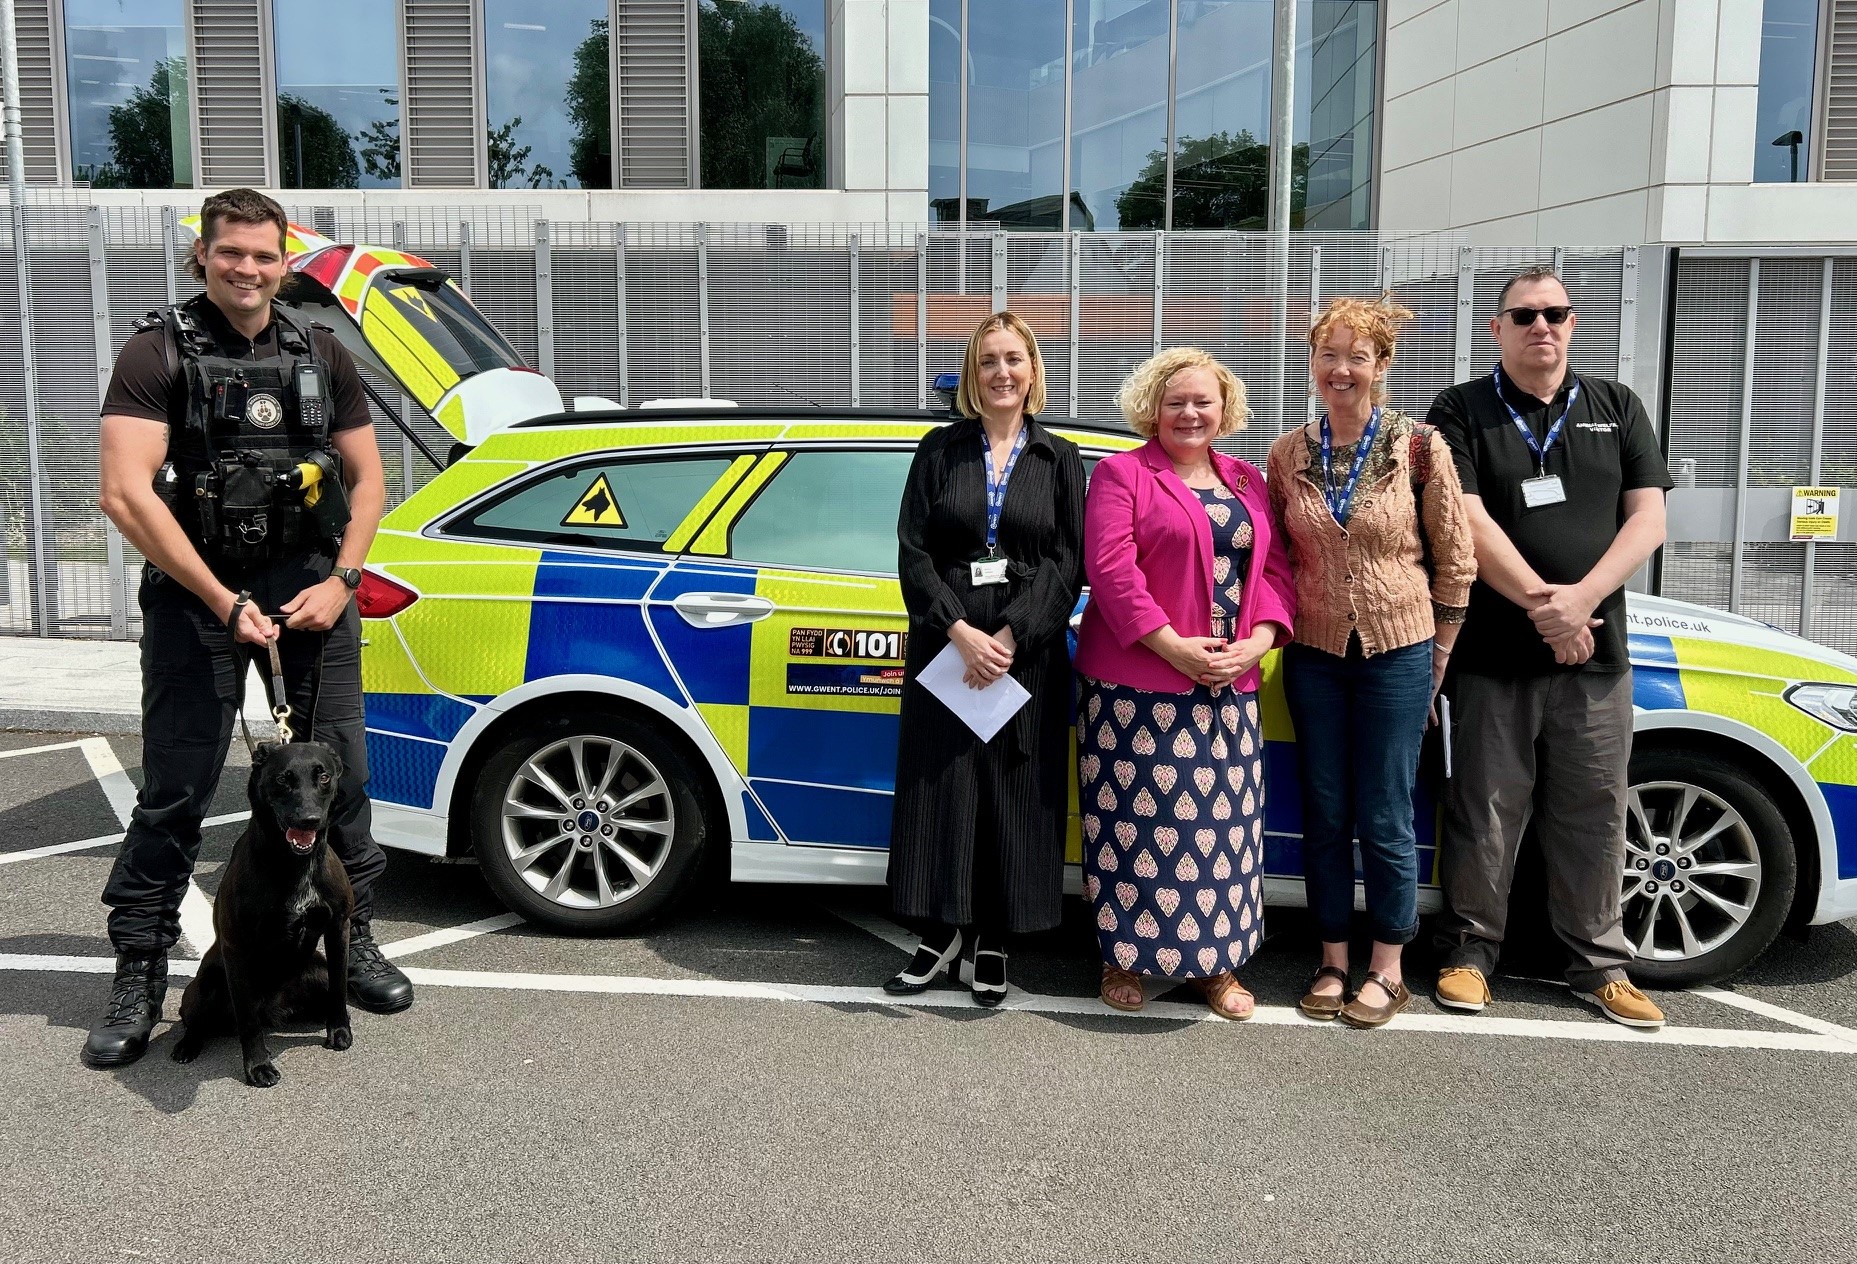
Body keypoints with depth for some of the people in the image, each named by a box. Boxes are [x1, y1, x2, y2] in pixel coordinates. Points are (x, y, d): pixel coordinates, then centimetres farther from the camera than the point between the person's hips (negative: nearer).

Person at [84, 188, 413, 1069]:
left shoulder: (321, 357, 9)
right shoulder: (158, 354, -4)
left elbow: (368, 478, 12)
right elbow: (126, 493, -13)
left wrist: (340, 582, -2)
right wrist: (222, 602, -17)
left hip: (309, 583, 3)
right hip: (194, 588, -3)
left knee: (339, 772, 6)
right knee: (174, 791, 1)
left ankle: (350, 941, 23)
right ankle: (139, 976, 12)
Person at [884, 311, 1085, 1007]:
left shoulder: (1060, 460, 7)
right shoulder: (940, 450, 7)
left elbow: (1068, 561, -1)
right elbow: (912, 551, 0)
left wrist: (1009, 637, -13)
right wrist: (961, 633, -13)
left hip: (1028, 654, 0)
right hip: (944, 646, 0)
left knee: (1015, 793, 3)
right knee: (940, 787, 3)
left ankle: (994, 944, 15)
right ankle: (941, 936, 17)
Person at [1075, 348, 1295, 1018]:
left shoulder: (1247, 481, 16)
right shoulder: (1120, 473, -1)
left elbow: (1274, 568, 10)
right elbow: (1111, 567, -12)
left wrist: (1258, 641, -7)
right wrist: (1172, 646, -18)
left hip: (1229, 686, 5)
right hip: (1136, 684, -4)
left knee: (1223, 822, 8)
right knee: (1136, 820, 0)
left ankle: (1219, 963, 20)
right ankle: (1125, 956, 15)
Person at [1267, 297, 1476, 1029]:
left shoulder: (1419, 448, -6)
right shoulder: (1287, 456, 2)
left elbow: (1456, 558, -1)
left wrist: (1436, 654, -1)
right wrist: (1283, 628, 5)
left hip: (1397, 653, -3)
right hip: (1314, 655, 3)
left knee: (1384, 821, 3)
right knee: (1325, 815, 9)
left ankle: (1387, 972, 18)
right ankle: (1333, 962, 23)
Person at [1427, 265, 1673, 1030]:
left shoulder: (1616, 409, 12)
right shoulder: (1461, 413, 3)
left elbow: (1648, 517, 4)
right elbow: (1468, 524, -8)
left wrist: (1581, 600, -11)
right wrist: (1543, 606, -15)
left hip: (1596, 653, 3)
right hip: (1493, 653, -3)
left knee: (1594, 815, 8)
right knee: (1485, 813, 3)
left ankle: (1601, 966, 20)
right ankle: (1469, 952, 17)